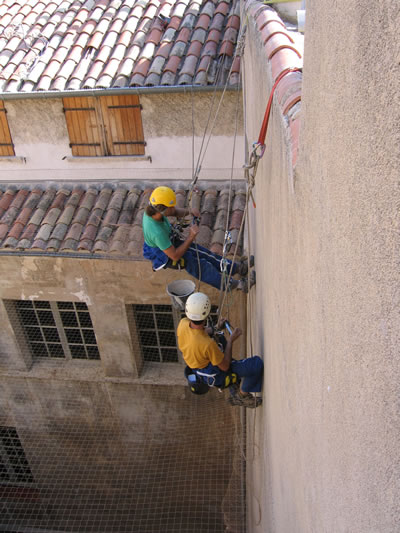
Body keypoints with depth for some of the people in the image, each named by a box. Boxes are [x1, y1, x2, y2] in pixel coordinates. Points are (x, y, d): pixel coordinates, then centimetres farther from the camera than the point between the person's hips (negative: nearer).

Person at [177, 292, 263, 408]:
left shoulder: (183, 323, -19)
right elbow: (225, 366, -22)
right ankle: (242, 395, 11)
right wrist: (231, 340, -17)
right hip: (214, 376, -8)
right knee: (257, 364, -15)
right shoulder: (208, 344, -38)